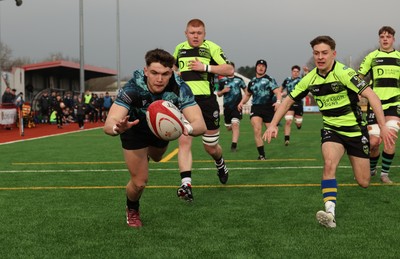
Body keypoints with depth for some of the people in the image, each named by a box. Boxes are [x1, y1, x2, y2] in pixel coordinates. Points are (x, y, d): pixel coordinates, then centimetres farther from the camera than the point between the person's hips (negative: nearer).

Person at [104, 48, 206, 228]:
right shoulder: (132, 89, -40)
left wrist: (188, 128, -68)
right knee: (139, 182, -6)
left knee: (156, 158, 32)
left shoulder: (179, 89, -36)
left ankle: (146, 154, 71)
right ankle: (132, 210, 28)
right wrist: (117, 128, -72)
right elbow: (108, 124, -48)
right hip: (135, 127, -3)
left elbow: (201, 125, -44)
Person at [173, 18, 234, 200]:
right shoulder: (179, 48, 13)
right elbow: (173, 66, 32)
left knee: (211, 147, 9)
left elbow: (229, 70, -8)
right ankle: (186, 184, -18)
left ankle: (220, 165, 44)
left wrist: (205, 67, -16)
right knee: (184, 141, -14)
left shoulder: (212, 48, -1)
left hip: (206, 101, -2)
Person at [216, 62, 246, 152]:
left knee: (235, 124, -19)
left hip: (237, 105, -2)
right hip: (227, 106, 2)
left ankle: (234, 145, -16)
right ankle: (236, 131, 46)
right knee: (229, 127, 10)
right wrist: (223, 91, -9)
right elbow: (218, 94, 12)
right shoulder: (222, 81, 5)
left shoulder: (239, 80, 4)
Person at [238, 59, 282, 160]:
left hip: (269, 107, -3)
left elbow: (277, 92, -9)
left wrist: (278, 101, -28)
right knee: (257, 131, -14)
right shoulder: (252, 82, 15)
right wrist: (242, 102, 10)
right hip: (256, 108, 3)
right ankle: (261, 155, -5)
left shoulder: (270, 80, 2)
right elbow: (247, 94, 29)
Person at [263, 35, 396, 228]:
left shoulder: (344, 73, -22)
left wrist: (383, 127, -33)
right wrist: (273, 124, -5)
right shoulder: (310, 79, -6)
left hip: (356, 130, -3)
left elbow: (372, 96, -26)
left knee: (363, 183, 4)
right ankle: (330, 212, -32)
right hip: (331, 130, 3)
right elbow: (288, 101, 6)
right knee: (329, 163, -29)